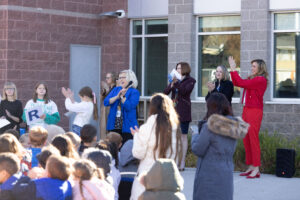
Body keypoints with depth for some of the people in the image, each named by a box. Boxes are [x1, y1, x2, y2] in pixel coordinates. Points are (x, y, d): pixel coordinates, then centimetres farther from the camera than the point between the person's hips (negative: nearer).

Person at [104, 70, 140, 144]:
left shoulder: (134, 92, -2)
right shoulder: (115, 90, 14)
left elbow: (129, 106, -15)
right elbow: (106, 102, 1)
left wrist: (122, 96, -17)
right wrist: (117, 96, -12)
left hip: (127, 127, -5)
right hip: (113, 126, 5)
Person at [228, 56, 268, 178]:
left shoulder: (261, 80, -13)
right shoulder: (252, 79, 16)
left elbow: (242, 83, -18)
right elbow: (236, 83, 17)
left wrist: (234, 69, -10)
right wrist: (232, 70, 11)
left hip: (254, 112, -9)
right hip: (246, 110, 9)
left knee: (253, 139, -9)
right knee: (246, 140, 10)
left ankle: (256, 169, -6)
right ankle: (251, 167, 16)